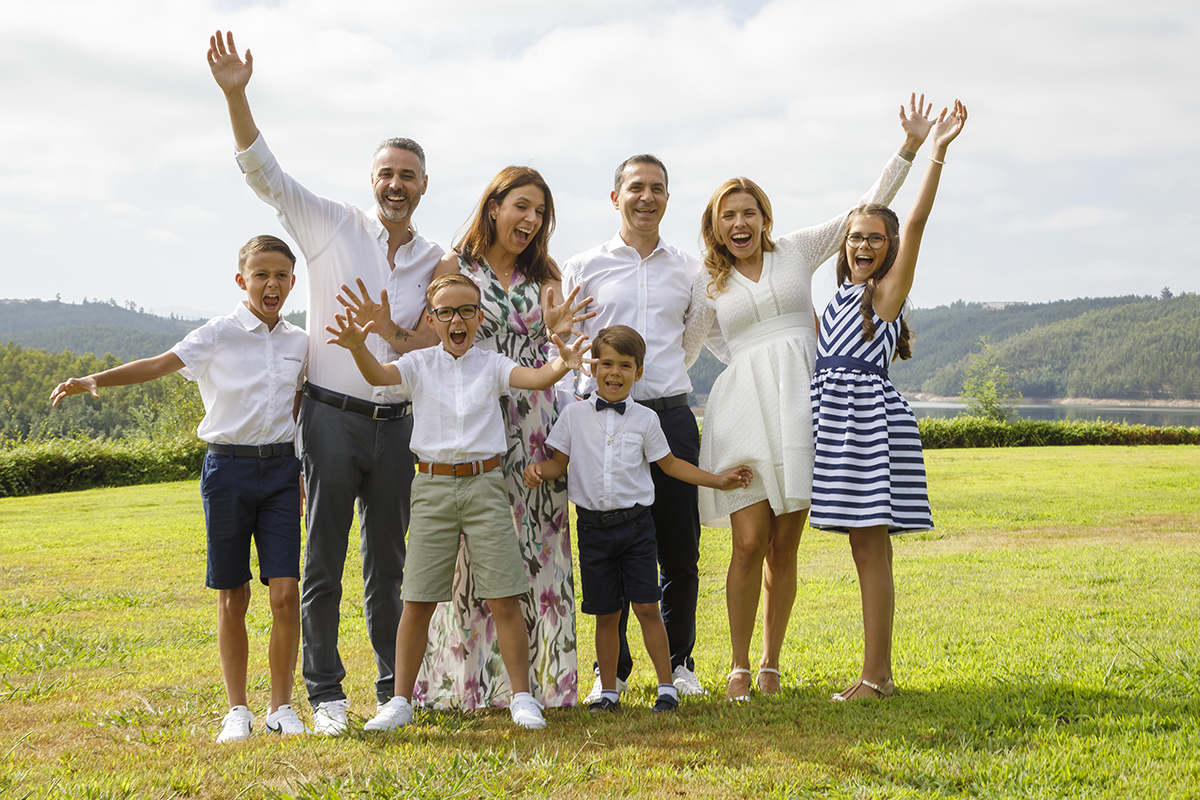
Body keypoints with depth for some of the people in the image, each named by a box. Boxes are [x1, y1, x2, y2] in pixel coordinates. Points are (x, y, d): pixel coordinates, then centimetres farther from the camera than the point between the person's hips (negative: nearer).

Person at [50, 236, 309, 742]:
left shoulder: (298, 343, 9)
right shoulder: (220, 334, -4)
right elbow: (160, 364, -16)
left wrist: (301, 472, 18)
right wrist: (94, 380, -30)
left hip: (280, 468, 3)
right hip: (229, 466, -2)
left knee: (285, 593, -5)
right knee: (233, 597, 5)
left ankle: (281, 706, 9)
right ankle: (237, 710, 16)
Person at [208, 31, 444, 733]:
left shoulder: (436, 262, 8)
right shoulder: (333, 226, 0)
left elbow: (436, 349, 8)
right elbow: (264, 173, -8)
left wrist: (391, 333, -13)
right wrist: (237, 95, -21)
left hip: (396, 424, 3)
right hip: (332, 417, -3)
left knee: (388, 564, 11)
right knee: (324, 562, 1)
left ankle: (396, 688, 21)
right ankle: (326, 693, 11)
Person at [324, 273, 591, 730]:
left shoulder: (492, 365, 5)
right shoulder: (420, 365, 5)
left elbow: (536, 379, -12)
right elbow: (378, 376, -13)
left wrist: (562, 364, -34)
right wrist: (357, 347, -34)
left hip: (484, 485, 0)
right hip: (433, 487, 0)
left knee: (504, 599, -1)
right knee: (417, 602, 3)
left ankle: (521, 696, 12)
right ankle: (400, 700, 15)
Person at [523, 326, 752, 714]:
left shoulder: (645, 419, 3)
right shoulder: (575, 414, 4)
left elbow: (670, 464, 12)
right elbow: (560, 461, 9)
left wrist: (719, 480, 8)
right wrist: (538, 471, -12)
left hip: (635, 525, -1)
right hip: (593, 527, 1)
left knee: (646, 607, -5)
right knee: (606, 614, 6)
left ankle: (667, 687, 3)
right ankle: (609, 692, 17)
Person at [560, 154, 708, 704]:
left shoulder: (689, 272, 13)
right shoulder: (582, 268, 7)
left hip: (671, 416, 2)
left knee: (680, 552, 4)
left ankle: (679, 663, 19)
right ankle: (612, 668, 14)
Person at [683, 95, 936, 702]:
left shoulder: (797, 251, 13)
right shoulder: (708, 284, 14)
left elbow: (869, 209, 12)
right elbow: (681, 350, 15)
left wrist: (909, 148, 7)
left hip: (798, 401, 1)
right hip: (743, 407, 0)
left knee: (784, 545, 3)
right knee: (750, 542, -9)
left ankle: (771, 666, 14)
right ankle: (738, 667, 4)